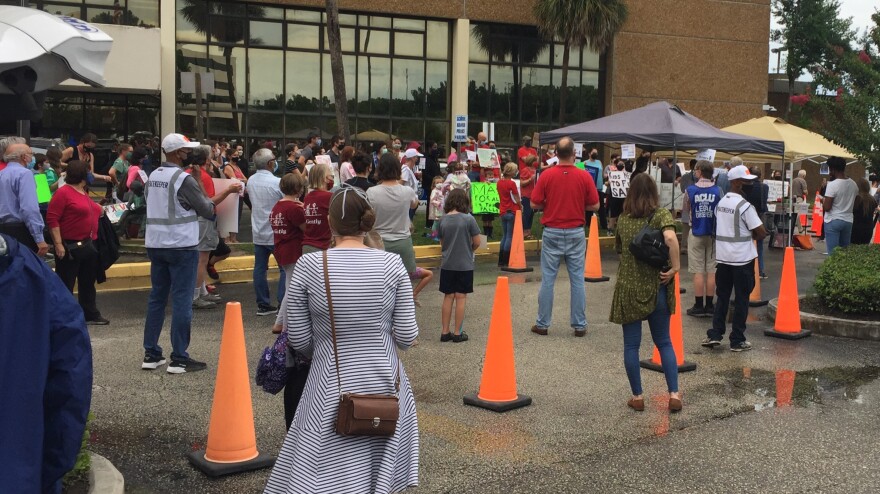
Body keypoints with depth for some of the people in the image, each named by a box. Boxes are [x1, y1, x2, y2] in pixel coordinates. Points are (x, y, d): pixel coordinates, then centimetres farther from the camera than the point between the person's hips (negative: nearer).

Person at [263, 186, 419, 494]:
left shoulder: (308, 266, -10)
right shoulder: (391, 264, -8)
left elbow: (299, 340, -5)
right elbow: (407, 337, -6)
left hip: (331, 387, -1)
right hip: (384, 383, 2)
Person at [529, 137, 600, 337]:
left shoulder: (546, 175, -7)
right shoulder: (584, 176, -6)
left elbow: (535, 203, -4)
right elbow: (595, 205, -1)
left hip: (552, 232, 0)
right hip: (576, 233, 0)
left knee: (548, 279, 6)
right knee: (577, 280, 7)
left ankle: (543, 324, 13)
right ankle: (579, 325, 12)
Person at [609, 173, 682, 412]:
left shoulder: (623, 218, 3)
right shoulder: (660, 214, -6)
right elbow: (670, 238, -25)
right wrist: (675, 267, -16)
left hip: (628, 287, 1)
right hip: (656, 287, -1)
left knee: (631, 345, 8)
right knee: (664, 342, 14)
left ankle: (637, 397, 13)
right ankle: (674, 394, 9)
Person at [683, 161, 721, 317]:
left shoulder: (690, 190, -7)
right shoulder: (718, 191, -4)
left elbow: (685, 210, 6)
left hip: (696, 233, -1)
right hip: (713, 234, 1)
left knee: (698, 271, 2)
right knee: (711, 271, 6)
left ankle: (699, 306, 5)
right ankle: (709, 306, 10)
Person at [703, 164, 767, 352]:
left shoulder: (721, 203, 8)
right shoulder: (745, 205, -15)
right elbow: (761, 233, -15)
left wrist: (747, 234, 10)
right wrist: (753, 235, 6)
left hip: (723, 256, 6)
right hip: (742, 257, -6)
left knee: (722, 296, 14)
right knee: (741, 299, 3)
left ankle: (715, 334, 9)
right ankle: (737, 340, 7)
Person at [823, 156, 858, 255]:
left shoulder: (832, 185, -15)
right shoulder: (854, 184, 4)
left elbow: (827, 207, -17)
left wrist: (823, 201, 3)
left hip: (833, 221, -6)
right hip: (848, 221, 6)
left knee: (832, 253, -3)